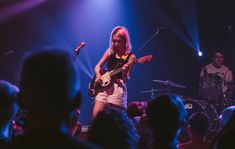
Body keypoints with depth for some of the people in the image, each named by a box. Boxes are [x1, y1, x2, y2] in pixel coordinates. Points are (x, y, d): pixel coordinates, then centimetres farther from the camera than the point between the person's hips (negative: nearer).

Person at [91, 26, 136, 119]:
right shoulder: (110, 52, 11)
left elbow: (126, 80, -7)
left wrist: (124, 73, -29)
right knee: (95, 116, -6)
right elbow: (98, 66, 14)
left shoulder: (130, 57, -2)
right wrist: (98, 75, -7)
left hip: (118, 88, -4)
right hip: (104, 87, 4)